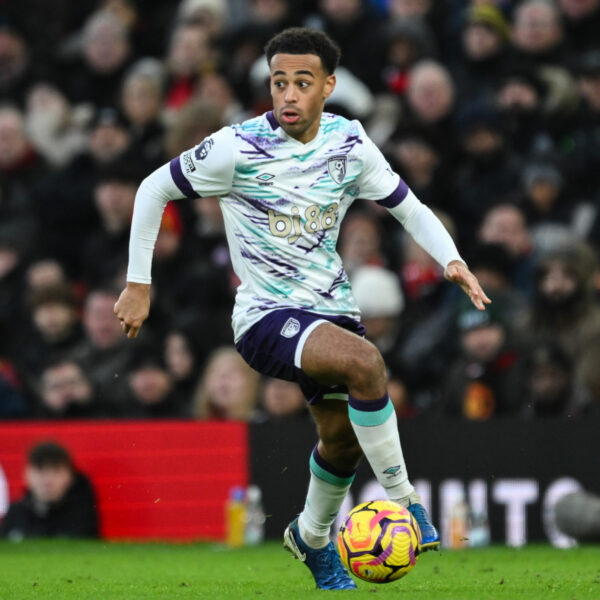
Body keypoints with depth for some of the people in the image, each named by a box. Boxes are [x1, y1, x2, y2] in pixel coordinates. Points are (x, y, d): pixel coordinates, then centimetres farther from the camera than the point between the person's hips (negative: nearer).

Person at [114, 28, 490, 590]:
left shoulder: (349, 143, -1)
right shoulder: (237, 147, -15)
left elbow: (408, 207, 9)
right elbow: (154, 190, -3)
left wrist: (451, 259, -8)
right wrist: (138, 284, -3)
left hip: (331, 308, 6)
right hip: (264, 316, -6)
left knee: (342, 438, 11)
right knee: (364, 360, -31)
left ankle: (311, 537, 41)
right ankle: (401, 500, -19)